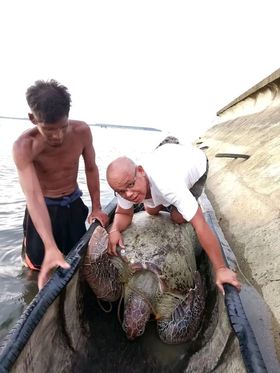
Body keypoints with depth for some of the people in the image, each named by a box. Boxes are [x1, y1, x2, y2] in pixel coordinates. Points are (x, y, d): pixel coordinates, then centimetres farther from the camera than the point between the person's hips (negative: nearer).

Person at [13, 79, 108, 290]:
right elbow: (34, 197, -35)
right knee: (37, 267, 10)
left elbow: (91, 169, -4)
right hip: (43, 208, -2)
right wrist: (51, 247, -44)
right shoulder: (24, 147, -27)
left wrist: (96, 208, -1)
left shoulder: (82, 131, -19)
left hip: (74, 205, 3)